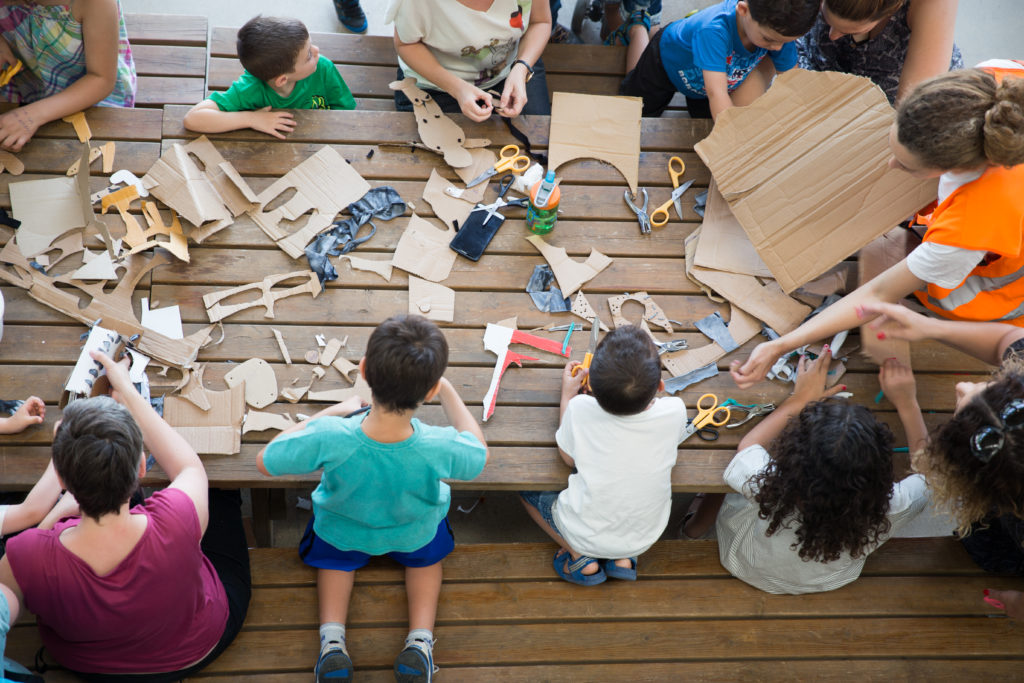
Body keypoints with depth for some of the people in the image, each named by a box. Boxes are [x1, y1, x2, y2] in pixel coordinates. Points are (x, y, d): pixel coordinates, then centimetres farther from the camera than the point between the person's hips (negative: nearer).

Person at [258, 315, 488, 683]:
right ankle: (420, 640, 23)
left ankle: (332, 638, 20)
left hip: (342, 532, 0)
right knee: (427, 551, 38)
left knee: (336, 555, 38)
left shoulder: (329, 437, -46)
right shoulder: (439, 449, -44)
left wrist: (331, 412, -18)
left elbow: (264, 462, -24)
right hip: (414, 535, 0)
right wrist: (448, 392, -8)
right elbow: (479, 455, -17)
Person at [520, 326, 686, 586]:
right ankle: (624, 558, 17)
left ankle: (579, 556, 11)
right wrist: (644, 384, 13)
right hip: (644, 538, 2)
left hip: (585, 535, -2)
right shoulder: (674, 411, -22)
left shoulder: (580, 409, -27)